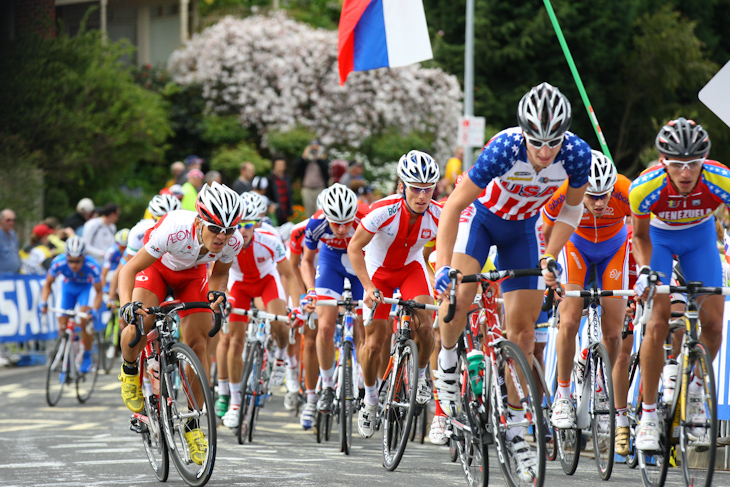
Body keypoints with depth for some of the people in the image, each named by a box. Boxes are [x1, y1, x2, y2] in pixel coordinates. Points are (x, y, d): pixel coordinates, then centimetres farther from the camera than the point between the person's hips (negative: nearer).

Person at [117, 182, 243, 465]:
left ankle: (192, 426, 5)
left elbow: (219, 272, -3)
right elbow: (130, 270, -33)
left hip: (192, 274, 3)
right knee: (139, 324, -29)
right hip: (157, 267, -3)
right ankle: (129, 370, 6)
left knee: (198, 345, -8)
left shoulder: (233, 242, -29)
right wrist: (126, 305, -49)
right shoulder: (174, 230, -42)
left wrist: (218, 292, -24)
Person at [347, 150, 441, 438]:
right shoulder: (383, 211, -31)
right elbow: (355, 248, -21)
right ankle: (370, 400, 22)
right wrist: (368, 287, -28)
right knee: (374, 343, -2)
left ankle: (420, 377, 3)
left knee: (424, 325, -24)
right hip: (378, 270, -1)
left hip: (412, 267, 1)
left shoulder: (438, 216, -24)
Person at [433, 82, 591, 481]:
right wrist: (443, 265, -36)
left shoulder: (577, 153, -27)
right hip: (481, 215, -3)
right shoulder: (504, 149, -36)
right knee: (459, 294, -29)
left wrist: (550, 256, -14)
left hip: (523, 228, 3)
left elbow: (572, 207, -6)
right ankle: (447, 362, 2)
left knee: (522, 328, 0)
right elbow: (454, 205, -30)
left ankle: (514, 426, 10)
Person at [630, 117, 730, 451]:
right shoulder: (645, 188, -34)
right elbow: (640, 236, -13)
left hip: (699, 237, 2)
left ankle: (696, 386, 22)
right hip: (658, 236, -2)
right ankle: (648, 415, -7)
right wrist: (644, 270, -27)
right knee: (658, 324, -16)